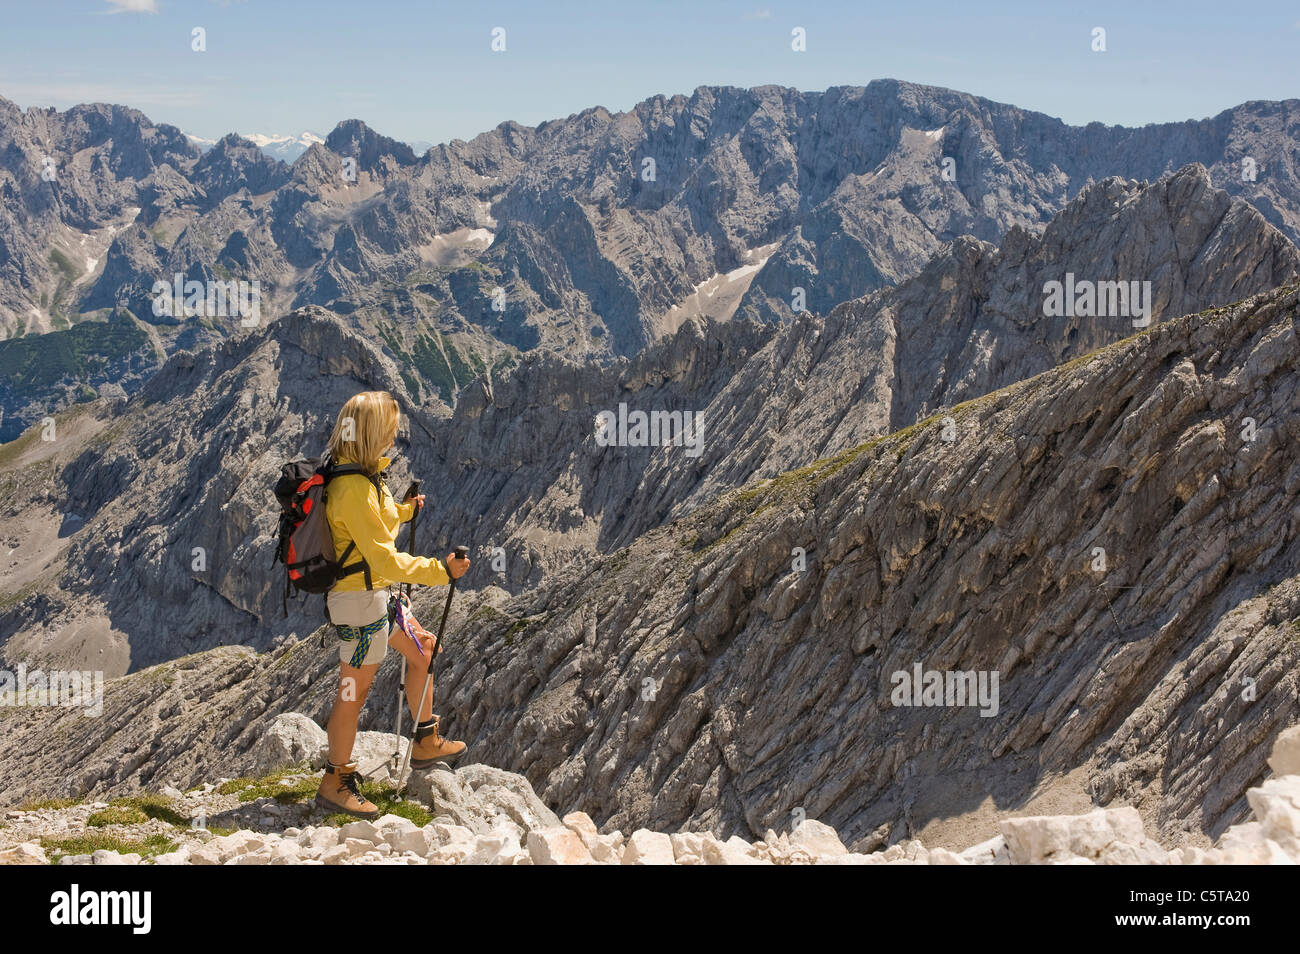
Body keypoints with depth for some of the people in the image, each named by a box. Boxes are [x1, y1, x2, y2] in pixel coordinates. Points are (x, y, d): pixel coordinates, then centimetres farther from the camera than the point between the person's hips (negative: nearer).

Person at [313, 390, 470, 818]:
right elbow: (384, 559, -28)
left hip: (379, 594, 11)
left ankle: (426, 743, 35)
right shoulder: (353, 488, -26)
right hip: (361, 598, -11)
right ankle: (335, 782, 9)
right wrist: (440, 570, -26)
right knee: (355, 690, -1)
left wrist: (403, 509, 14)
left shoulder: (359, 475, 5)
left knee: (422, 651, 22)